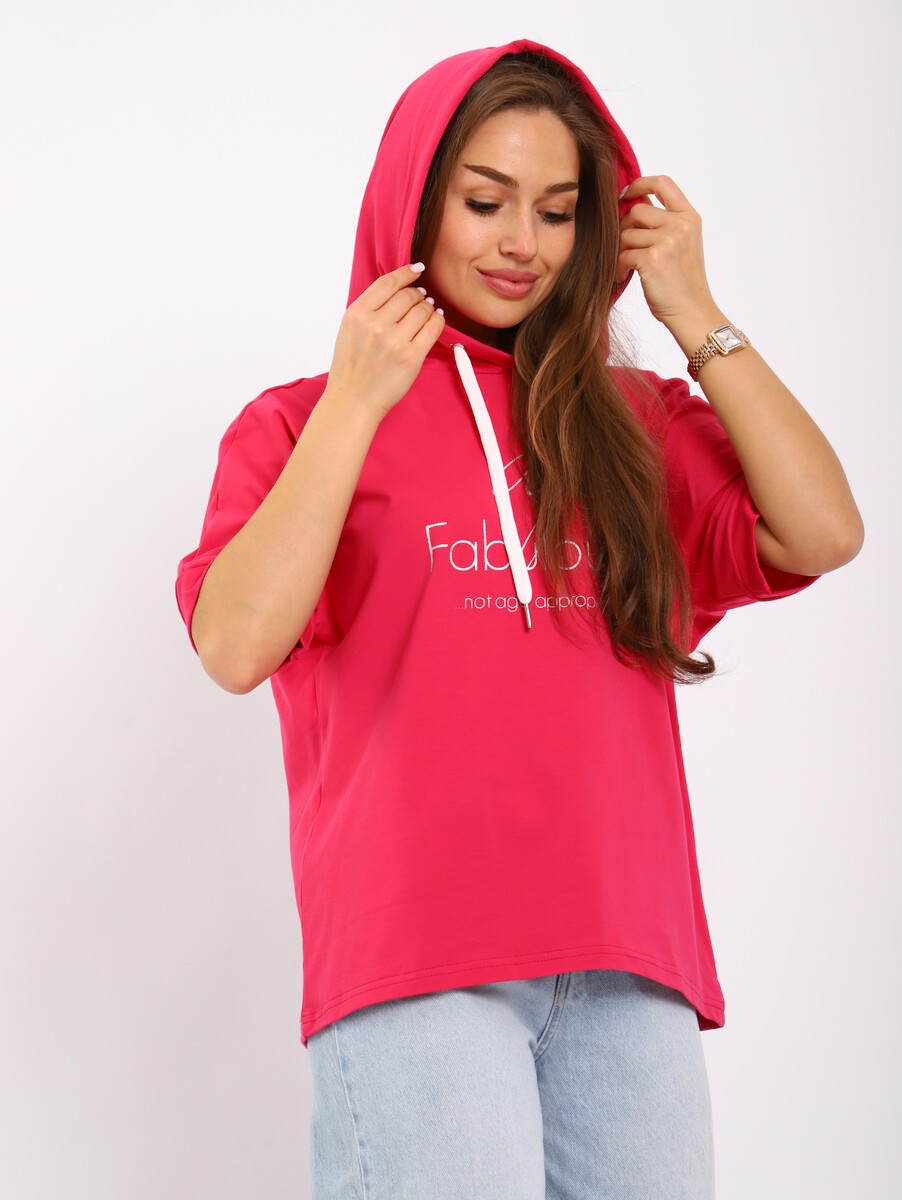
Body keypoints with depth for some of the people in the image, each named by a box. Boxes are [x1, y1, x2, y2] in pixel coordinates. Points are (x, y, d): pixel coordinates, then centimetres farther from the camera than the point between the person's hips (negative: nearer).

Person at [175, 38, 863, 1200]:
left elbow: (823, 534, 1)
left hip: (628, 967, 3)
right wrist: (355, 405, -5)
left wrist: (693, 315, 5)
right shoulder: (299, 425, 9)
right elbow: (236, 646, -7)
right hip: (415, 955, -2)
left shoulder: (633, 420, 16)